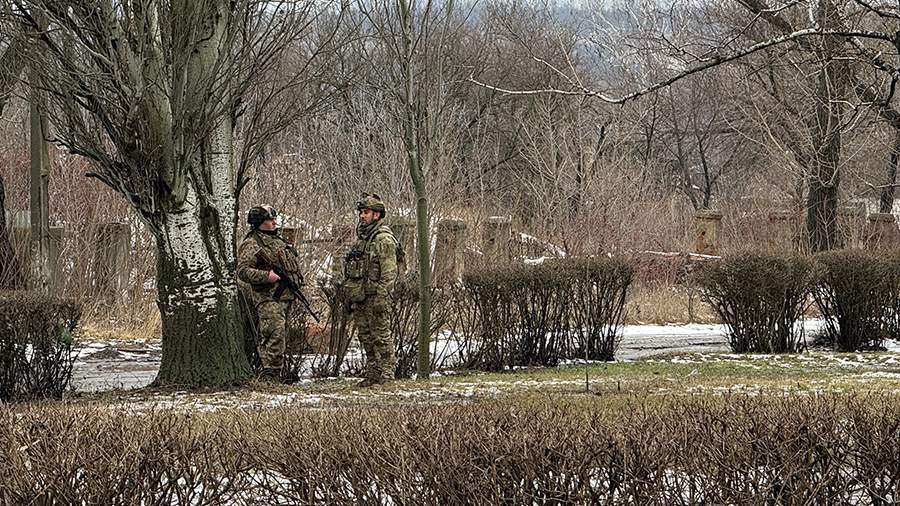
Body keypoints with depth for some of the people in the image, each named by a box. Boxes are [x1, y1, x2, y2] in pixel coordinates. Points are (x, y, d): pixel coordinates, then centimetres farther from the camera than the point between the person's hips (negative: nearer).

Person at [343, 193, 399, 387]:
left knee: (381, 336, -6)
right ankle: (372, 373, 16)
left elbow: (389, 272, -16)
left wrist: (380, 296, -21)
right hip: (359, 297, 9)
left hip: (375, 296, -9)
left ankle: (387, 373, -3)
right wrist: (351, 296, 19)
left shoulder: (384, 239, -11)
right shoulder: (362, 237, 17)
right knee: (365, 337, 11)